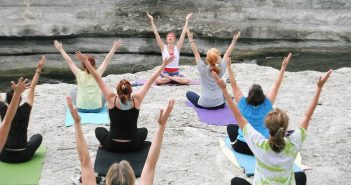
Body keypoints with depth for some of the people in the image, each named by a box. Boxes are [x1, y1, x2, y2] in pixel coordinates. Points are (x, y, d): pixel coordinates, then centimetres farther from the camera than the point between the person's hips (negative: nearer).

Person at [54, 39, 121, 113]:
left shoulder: (79, 74, -14)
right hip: (97, 108, 0)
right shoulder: (98, 74, -14)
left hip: (81, 108, 0)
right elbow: (107, 60, -5)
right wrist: (114, 48, 4)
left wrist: (60, 49, 5)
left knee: (73, 92, 29)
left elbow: (69, 61, -5)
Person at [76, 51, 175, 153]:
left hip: (112, 146, 0)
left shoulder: (112, 99, -14)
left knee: (99, 130, 31)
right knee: (143, 130, 33)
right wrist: (164, 65, -1)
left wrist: (85, 61, -6)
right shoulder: (136, 100, -13)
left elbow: (98, 79, -10)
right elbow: (151, 81, -7)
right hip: (133, 146, 1)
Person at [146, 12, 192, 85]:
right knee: (157, 81, -33)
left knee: (187, 81, -26)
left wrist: (187, 20, 0)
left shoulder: (177, 47, 2)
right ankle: (175, 79, -9)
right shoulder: (163, 47, 0)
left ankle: (170, 78, -5)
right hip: (165, 73, -1)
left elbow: (183, 33, 1)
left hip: (176, 73, 1)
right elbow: (156, 34, -4)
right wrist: (152, 21, -8)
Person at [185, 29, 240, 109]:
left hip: (204, 104, -4)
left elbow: (196, 53, -5)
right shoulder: (221, 69, -7)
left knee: (189, 93, 24)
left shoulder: (203, 69, -14)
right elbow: (227, 53, 4)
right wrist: (234, 40, 12)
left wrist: (191, 39, 0)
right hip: (219, 104, 4)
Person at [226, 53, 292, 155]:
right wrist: (283, 67, -1)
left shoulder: (243, 104, -8)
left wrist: (228, 66, -5)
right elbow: (276, 85, -1)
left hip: (243, 147, -1)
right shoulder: (267, 105, -7)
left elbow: (234, 85, -5)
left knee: (230, 127, 26)